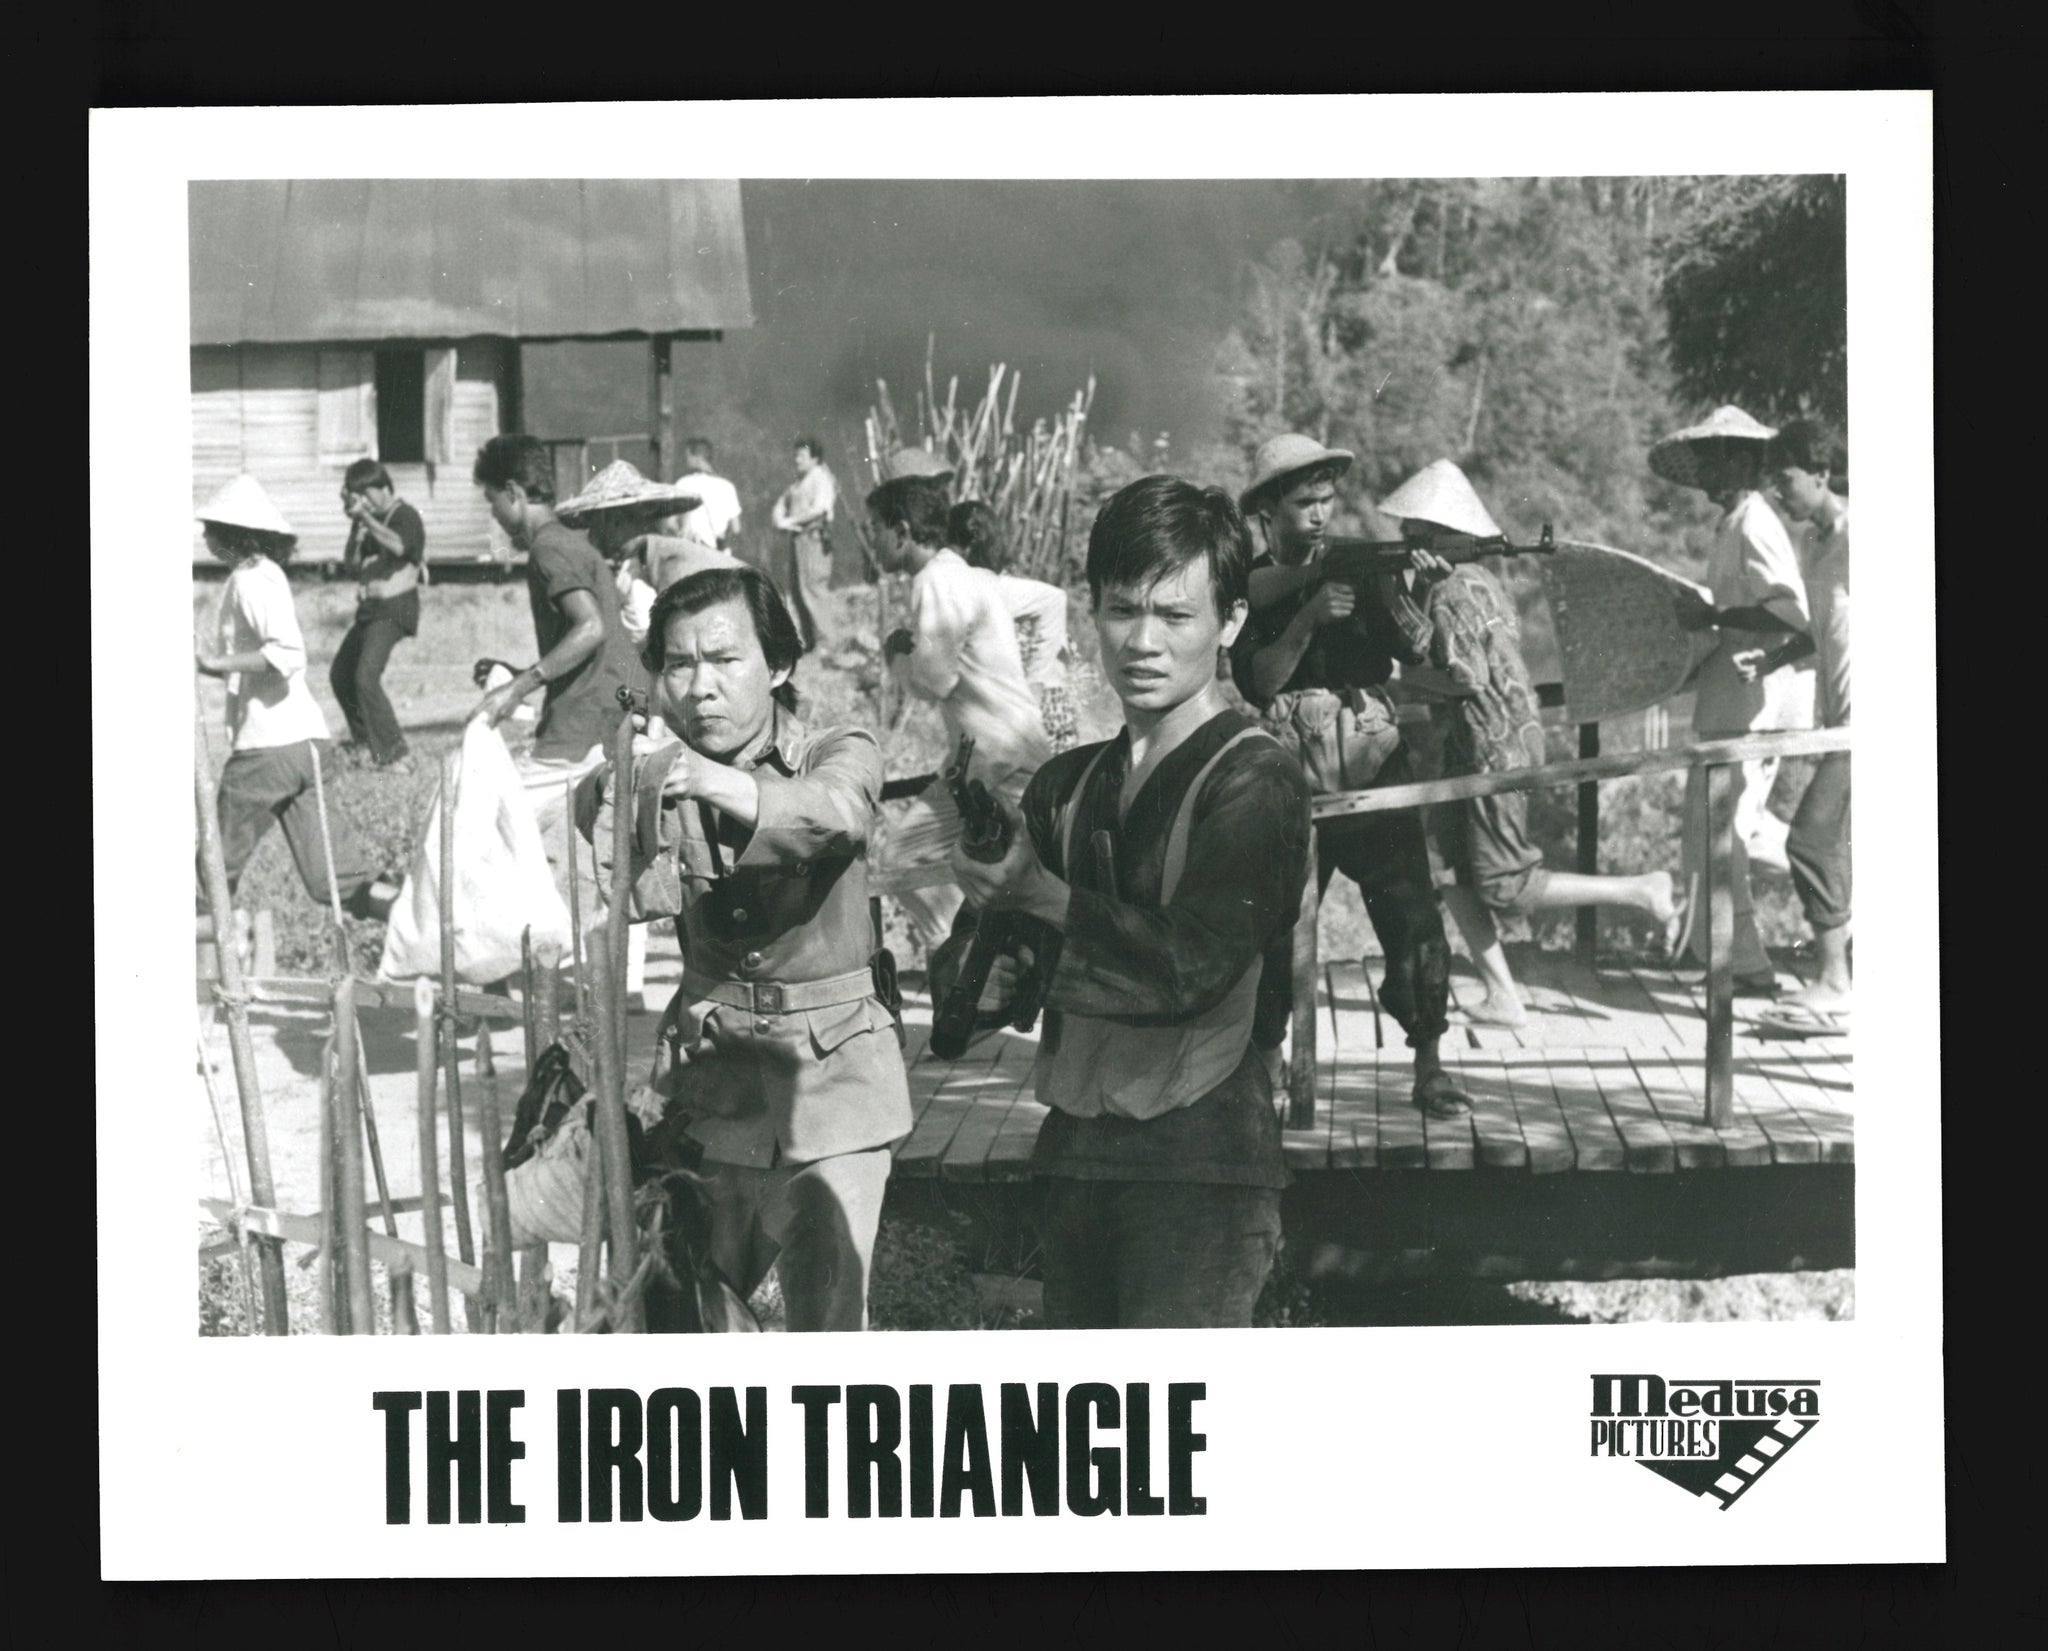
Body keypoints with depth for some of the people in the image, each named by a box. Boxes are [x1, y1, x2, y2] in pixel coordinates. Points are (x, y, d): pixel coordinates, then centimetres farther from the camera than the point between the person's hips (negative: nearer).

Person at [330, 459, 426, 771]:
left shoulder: (404, 516, -9)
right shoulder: (373, 522, 14)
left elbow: (398, 545, -30)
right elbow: (351, 566, 12)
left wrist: (365, 517, -25)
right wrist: (356, 527, -1)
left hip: (393, 608, -10)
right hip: (370, 609, 10)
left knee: (366, 677, -24)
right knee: (340, 675, 19)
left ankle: (393, 754, -25)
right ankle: (365, 741, 34)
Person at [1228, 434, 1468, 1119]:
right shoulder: (1248, 586, 3)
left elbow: (1416, 650, -9)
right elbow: (1257, 683, -9)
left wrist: (1410, 592, -29)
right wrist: (1309, 618, -21)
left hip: (1375, 776, 0)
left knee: (1416, 925, -8)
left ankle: (1429, 1068, 1)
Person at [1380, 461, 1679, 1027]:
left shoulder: (1447, 593, -18)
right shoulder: (1478, 577, 12)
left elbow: (1466, 679, -24)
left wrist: (1402, 676, -12)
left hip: (1491, 747, -10)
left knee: (1507, 887, -4)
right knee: (1457, 874, 10)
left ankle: (1641, 891, 0)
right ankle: (1501, 996, 11)